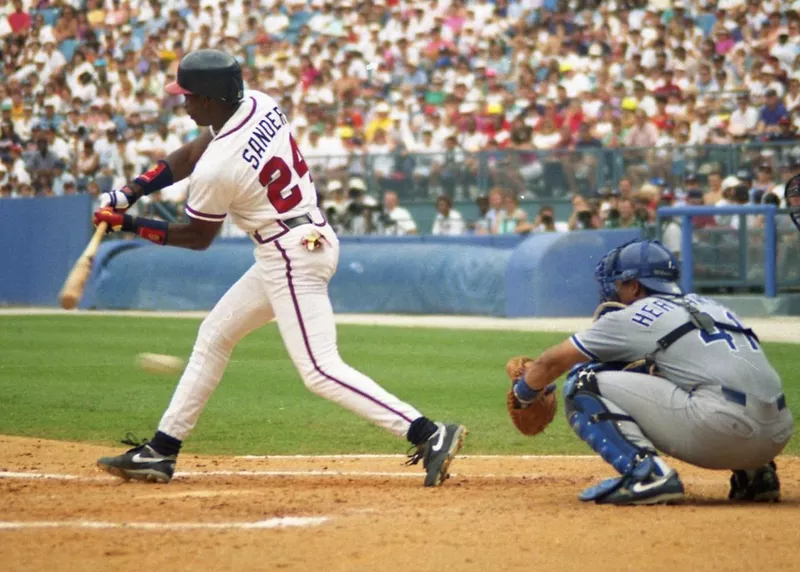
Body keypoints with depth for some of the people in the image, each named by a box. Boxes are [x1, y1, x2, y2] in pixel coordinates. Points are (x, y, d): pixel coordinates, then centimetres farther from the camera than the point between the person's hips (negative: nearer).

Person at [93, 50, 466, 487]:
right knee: (214, 335, 17)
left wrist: (128, 225, 3)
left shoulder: (216, 169, -22)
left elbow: (198, 238, -5)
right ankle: (160, 452, 24)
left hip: (293, 258, -11)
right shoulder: (259, 105, 1)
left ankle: (430, 436, -21)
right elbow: (190, 155, 13)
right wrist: (129, 193, 6)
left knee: (320, 370, -13)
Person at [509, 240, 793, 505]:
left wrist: (524, 393, 39)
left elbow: (551, 363, 20)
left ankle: (647, 473, -15)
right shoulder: (711, 307, 28)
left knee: (583, 383, 4)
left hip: (719, 432, -7)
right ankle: (755, 474, 19)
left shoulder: (630, 317, 11)